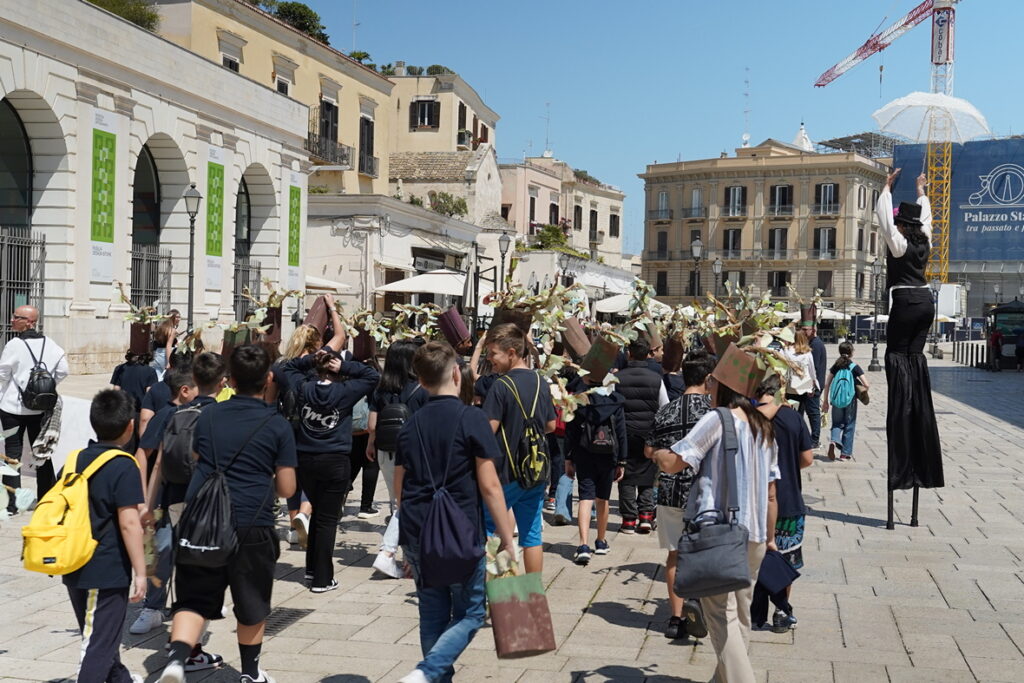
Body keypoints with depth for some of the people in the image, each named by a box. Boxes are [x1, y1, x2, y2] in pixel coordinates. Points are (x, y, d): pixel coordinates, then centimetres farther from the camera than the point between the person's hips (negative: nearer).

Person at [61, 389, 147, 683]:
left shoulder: (75, 460, 6)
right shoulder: (124, 466, -16)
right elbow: (129, 523, -19)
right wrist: (140, 572, -14)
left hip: (74, 569, 8)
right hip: (108, 572, -8)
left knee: (98, 633, 23)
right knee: (99, 643, -1)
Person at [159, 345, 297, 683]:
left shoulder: (207, 416, 7)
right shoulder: (278, 426, -2)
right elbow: (286, 489, 0)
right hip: (252, 526, -2)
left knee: (194, 600, 9)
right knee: (252, 606, 16)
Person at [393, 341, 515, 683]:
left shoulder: (410, 424, 7)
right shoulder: (472, 419, -8)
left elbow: (400, 487, 13)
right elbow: (489, 486, -11)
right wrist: (507, 540, -5)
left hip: (418, 536, 5)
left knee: (433, 614, 16)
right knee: (469, 614, 7)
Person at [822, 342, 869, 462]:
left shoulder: (836, 366, 3)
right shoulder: (855, 367, -5)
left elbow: (827, 384, 3)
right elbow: (866, 385, -13)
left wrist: (825, 401, 10)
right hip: (850, 400, -2)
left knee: (837, 423, 13)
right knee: (849, 426, 10)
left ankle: (834, 440, -17)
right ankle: (845, 453, 12)